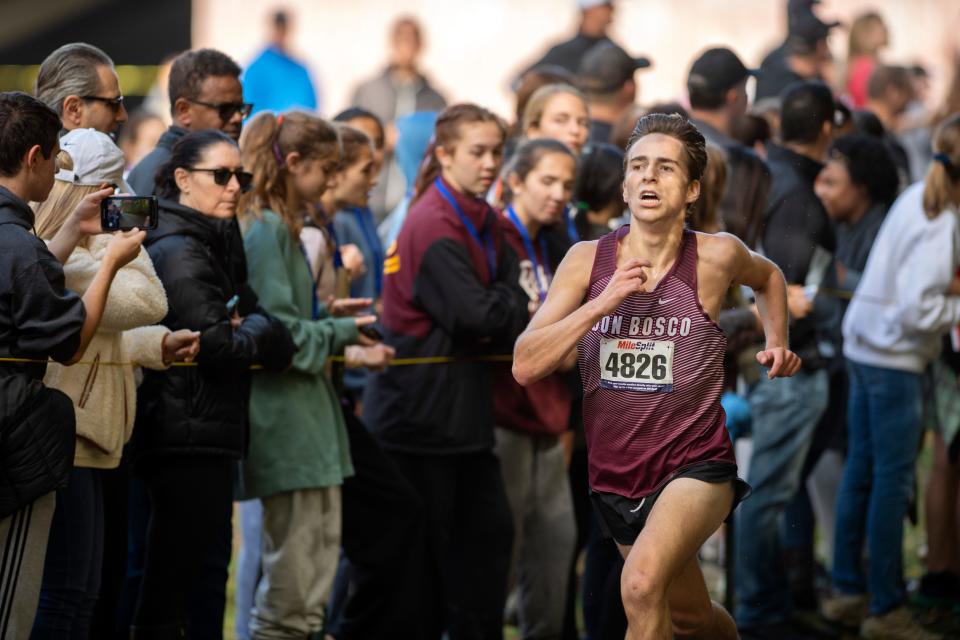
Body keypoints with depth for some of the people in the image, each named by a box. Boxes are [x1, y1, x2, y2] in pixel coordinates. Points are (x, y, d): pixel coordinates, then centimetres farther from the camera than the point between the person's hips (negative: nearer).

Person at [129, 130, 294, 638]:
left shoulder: (210, 245, 18)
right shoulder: (179, 251, -12)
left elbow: (279, 346, 16)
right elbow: (217, 344, -20)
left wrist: (248, 328, -6)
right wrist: (257, 331, 0)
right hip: (188, 438, -10)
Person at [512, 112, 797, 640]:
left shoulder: (715, 257, -8)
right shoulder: (588, 260, -6)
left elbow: (767, 276, 18)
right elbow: (525, 367, -13)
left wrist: (777, 344, 4)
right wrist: (601, 304, -22)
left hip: (695, 468, -4)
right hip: (616, 476, 4)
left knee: (643, 586, -31)